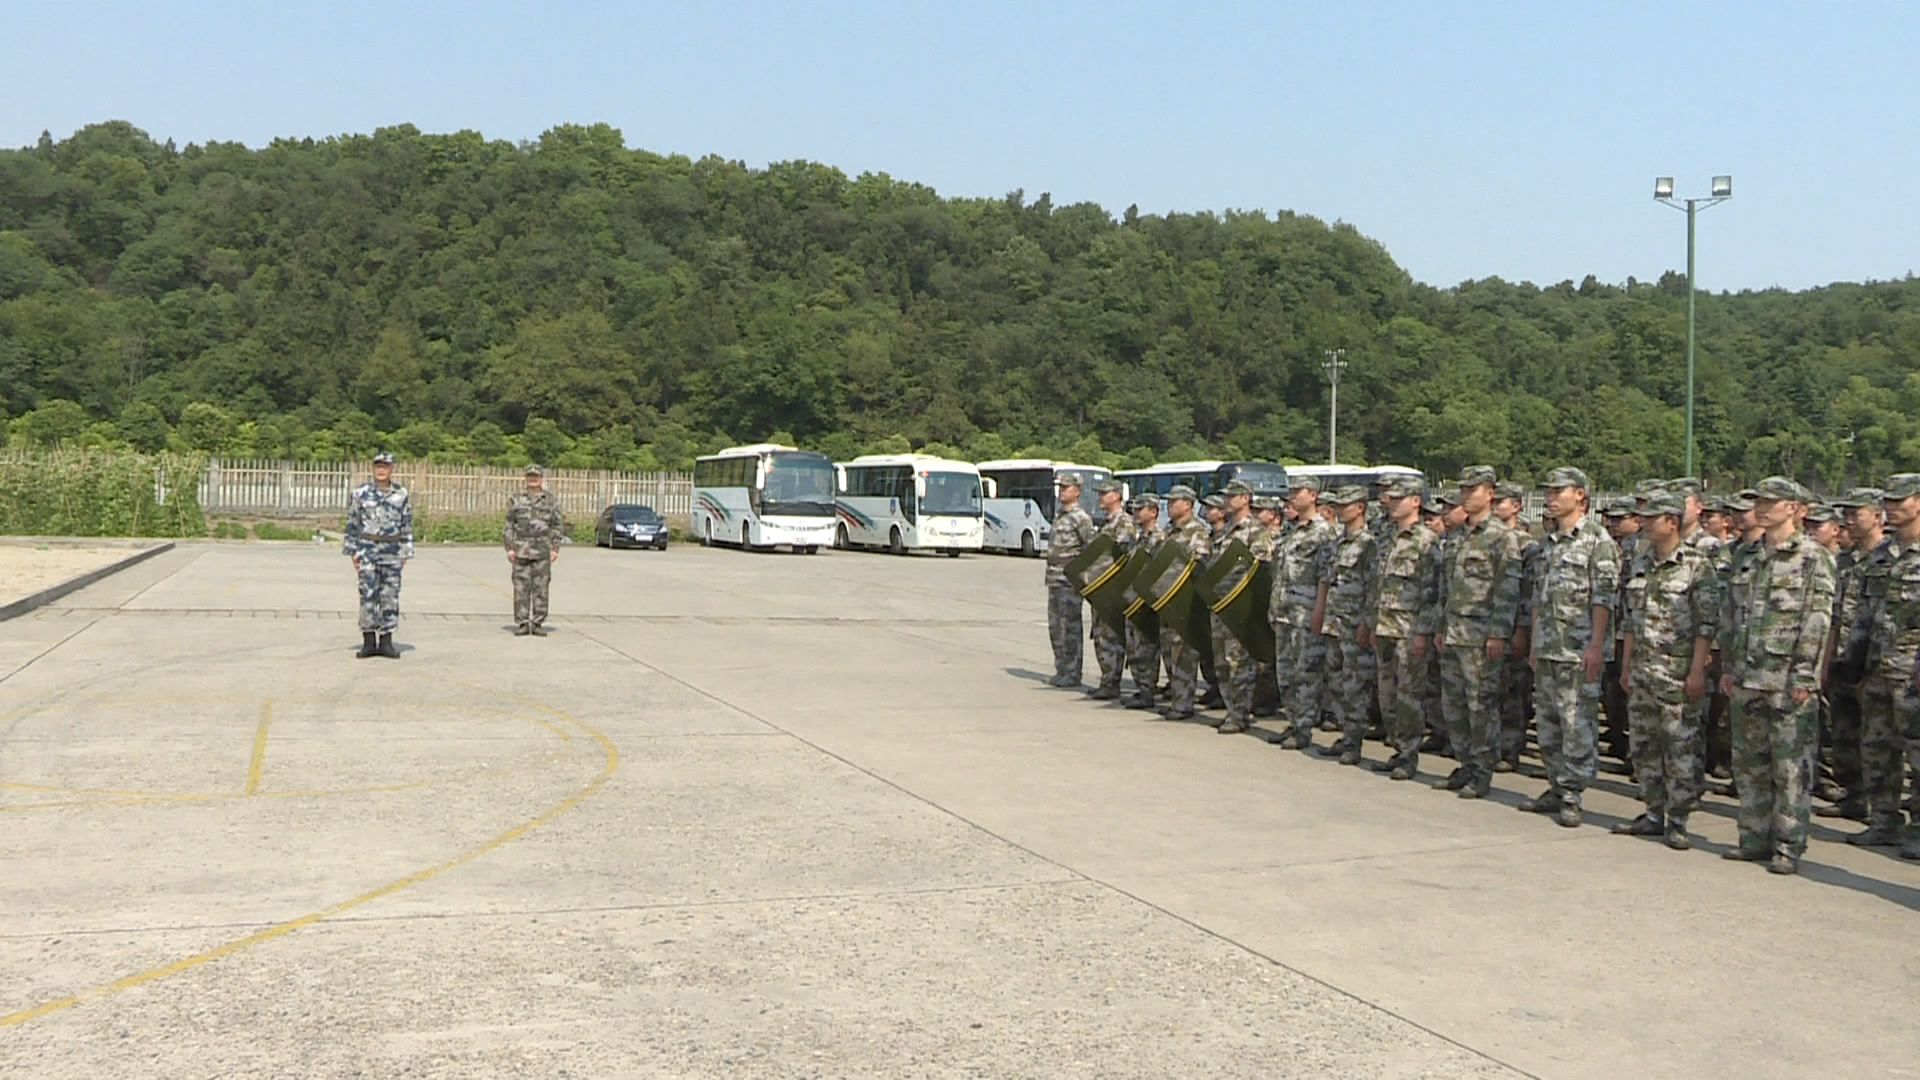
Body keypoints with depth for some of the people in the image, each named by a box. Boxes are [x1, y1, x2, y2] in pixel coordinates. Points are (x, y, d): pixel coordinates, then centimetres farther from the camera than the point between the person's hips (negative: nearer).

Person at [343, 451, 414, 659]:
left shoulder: (402, 495, 5)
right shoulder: (361, 493, 2)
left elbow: (407, 526, 9)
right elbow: (352, 524, 4)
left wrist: (405, 554, 5)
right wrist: (353, 552, 0)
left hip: (392, 552, 1)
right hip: (367, 550, -1)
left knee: (390, 596, 3)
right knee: (368, 595, -3)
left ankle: (386, 642, 10)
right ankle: (368, 641, 4)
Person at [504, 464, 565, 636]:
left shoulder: (550, 500, 6)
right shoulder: (517, 498, 6)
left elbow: (558, 525, 6)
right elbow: (509, 525, 5)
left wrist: (555, 549, -2)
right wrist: (509, 548, -3)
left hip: (543, 550, 0)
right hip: (521, 549, 0)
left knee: (541, 588, 0)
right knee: (521, 587, -1)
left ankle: (538, 624, 6)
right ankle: (522, 624, 4)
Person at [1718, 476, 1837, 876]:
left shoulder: (1813, 558, -5)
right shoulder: (1749, 560, 14)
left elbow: (1818, 622, -11)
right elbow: (1729, 617, 18)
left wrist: (1805, 676, -15)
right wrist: (1727, 668, 13)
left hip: (1787, 681, -7)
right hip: (1747, 679, 7)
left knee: (1791, 767, -2)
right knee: (1749, 763, 11)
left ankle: (1788, 846, 3)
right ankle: (1755, 839, 20)